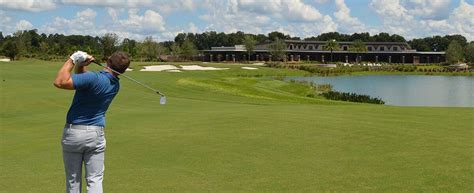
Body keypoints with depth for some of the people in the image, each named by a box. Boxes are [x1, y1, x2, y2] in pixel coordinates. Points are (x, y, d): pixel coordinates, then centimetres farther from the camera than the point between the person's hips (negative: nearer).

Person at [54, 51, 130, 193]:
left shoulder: (94, 78, -21)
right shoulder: (115, 85, 4)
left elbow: (60, 82, -26)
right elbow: (82, 80, 12)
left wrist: (72, 60, -17)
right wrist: (80, 65, -6)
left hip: (73, 132, -4)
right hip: (96, 134, 4)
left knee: (73, 180, 11)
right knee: (95, 180, 4)